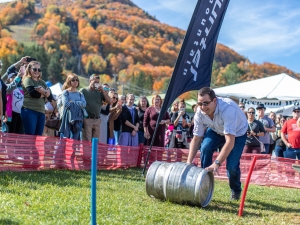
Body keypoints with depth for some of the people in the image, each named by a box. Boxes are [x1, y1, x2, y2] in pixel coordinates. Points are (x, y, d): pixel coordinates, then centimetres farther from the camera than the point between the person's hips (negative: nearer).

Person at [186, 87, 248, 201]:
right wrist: (189, 161, -22)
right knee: (205, 148, -24)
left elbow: (230, 141, -45)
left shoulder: (228, 109, -42)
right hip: (216, 130, 4)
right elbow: (196, 138, -13)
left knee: (232, 165, -18)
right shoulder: (200, 112, -24)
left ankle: (236, 191, 17)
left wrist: (217, 163, -51)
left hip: (237, 132, -4)